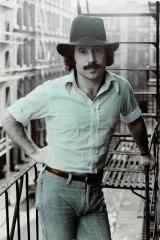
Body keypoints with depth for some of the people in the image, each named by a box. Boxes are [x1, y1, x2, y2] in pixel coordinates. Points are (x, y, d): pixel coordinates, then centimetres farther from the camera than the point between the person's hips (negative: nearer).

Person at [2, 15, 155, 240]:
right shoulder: (51, 92, -13)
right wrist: (33, 151, 1)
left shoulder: (121, 88, -5)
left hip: (94, 190, 3)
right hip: (57, 189, -3)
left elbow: (135, 122, 16)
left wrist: (145, 154, 29)